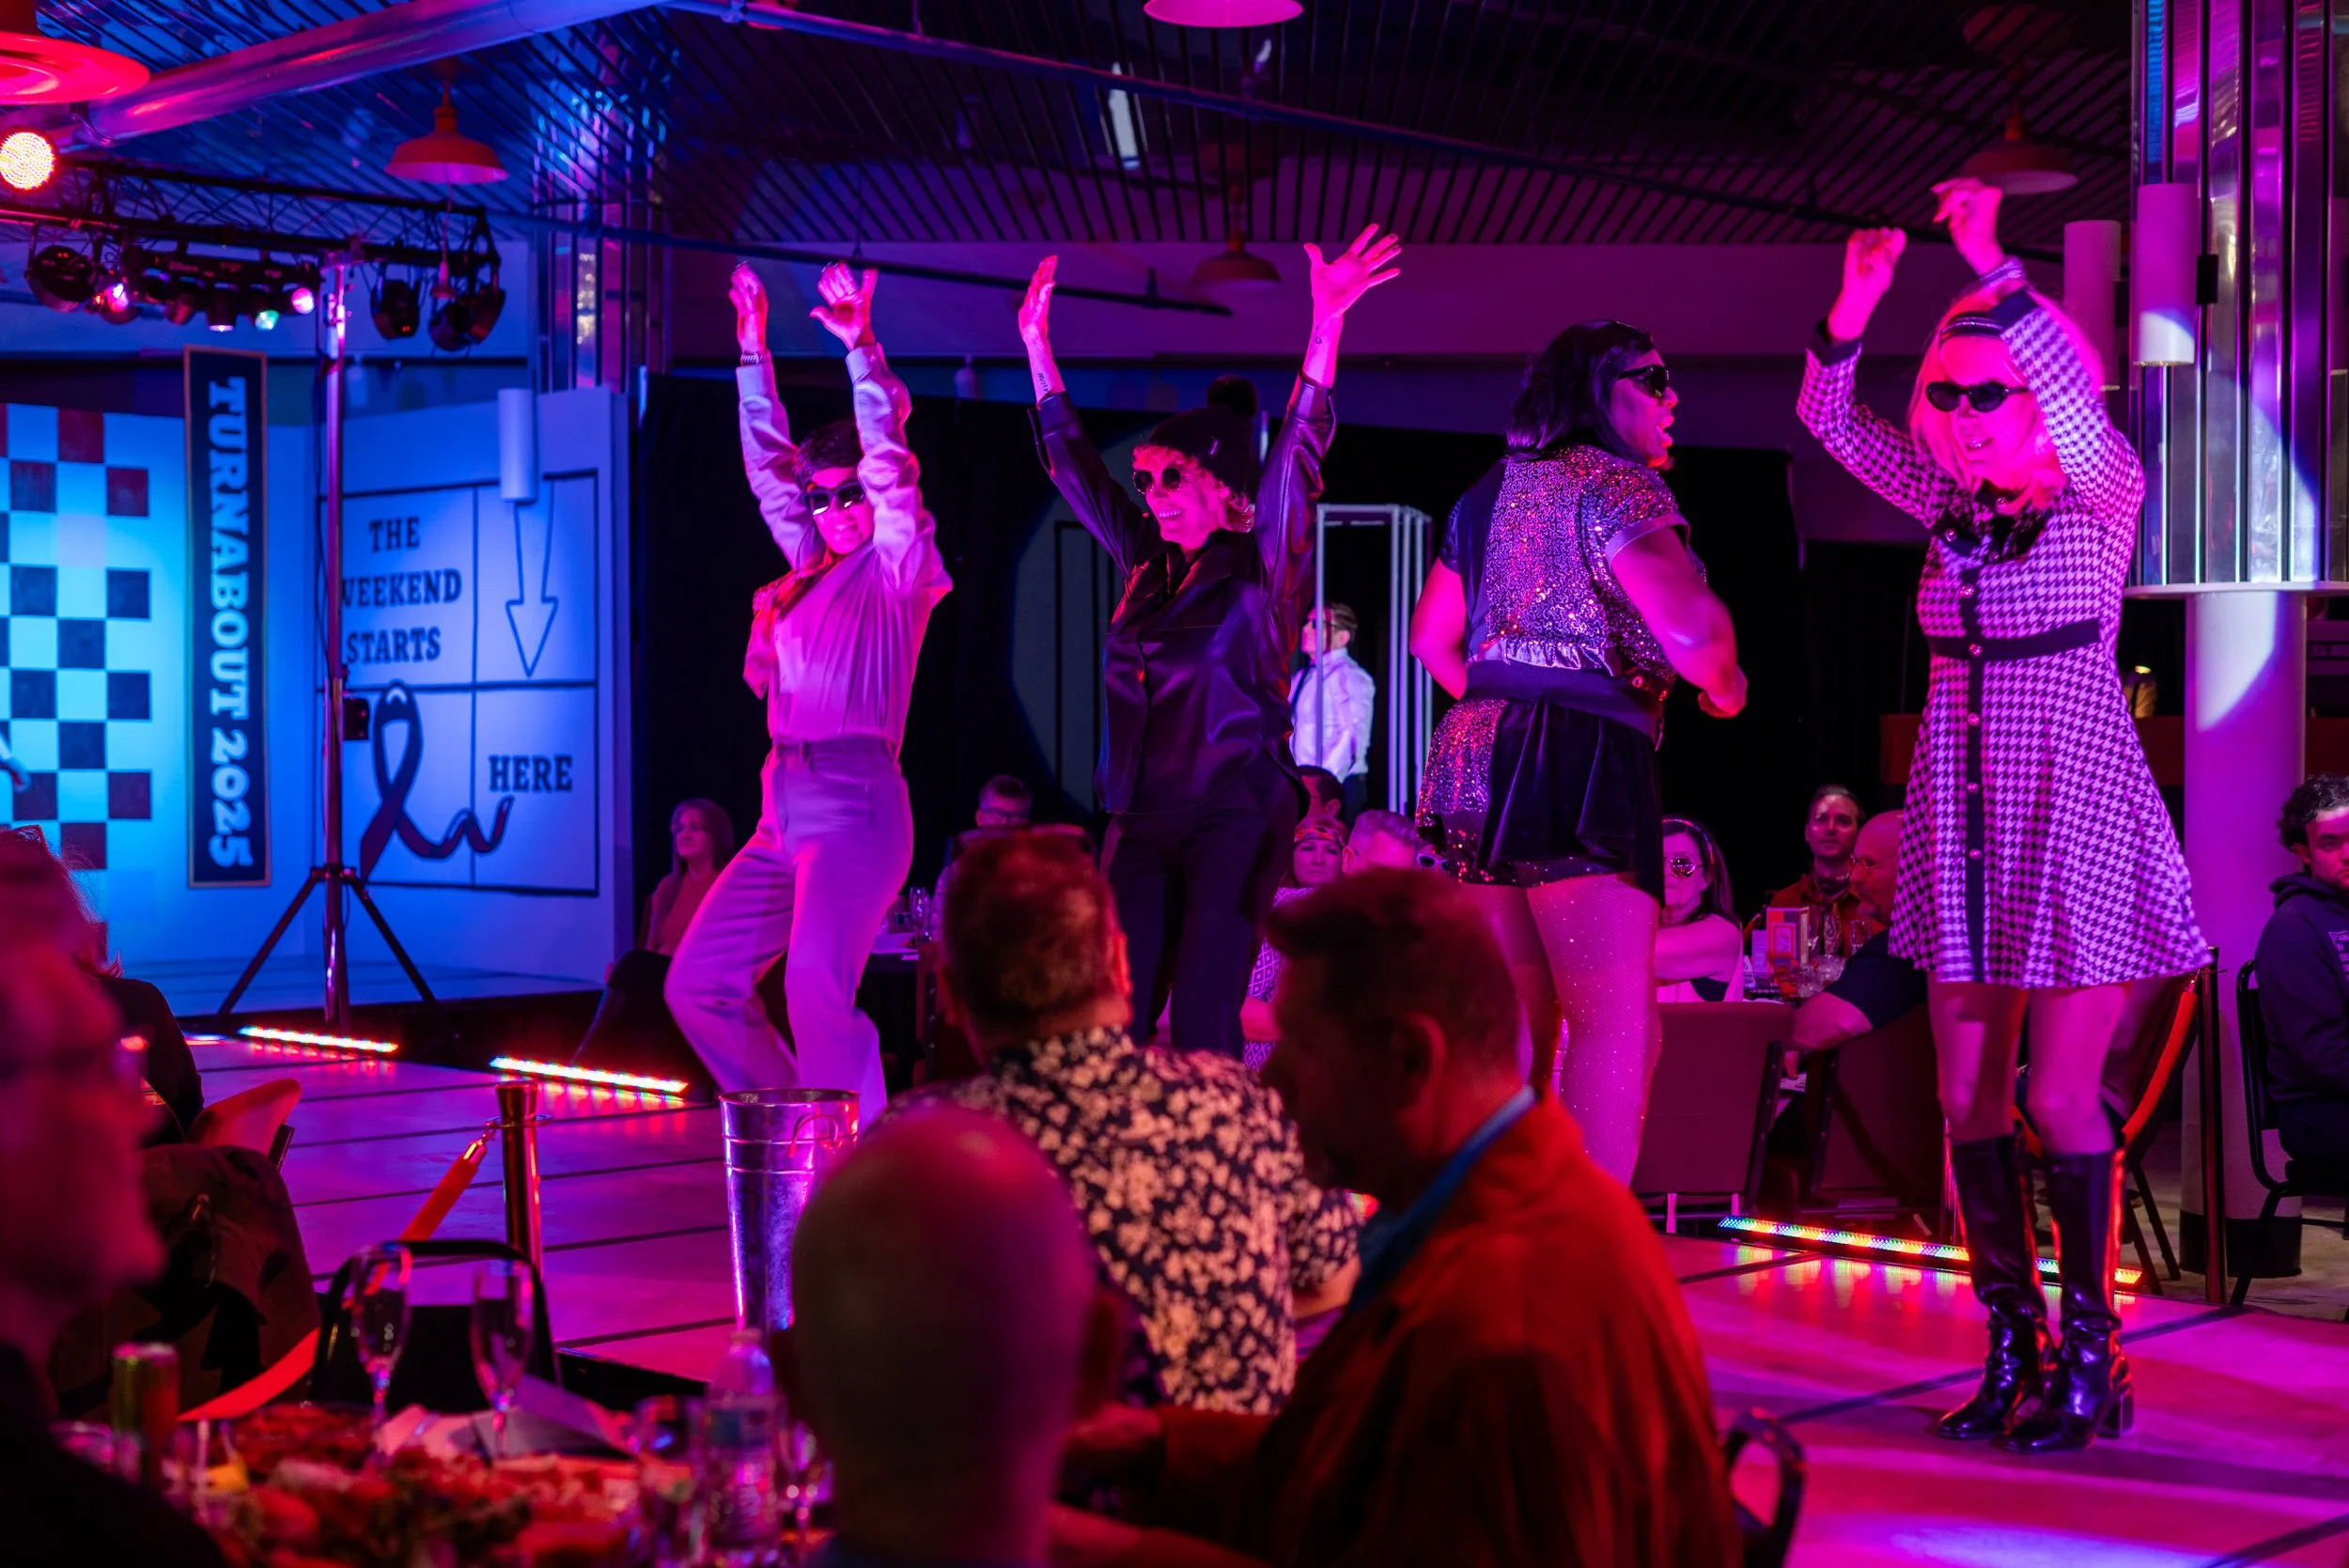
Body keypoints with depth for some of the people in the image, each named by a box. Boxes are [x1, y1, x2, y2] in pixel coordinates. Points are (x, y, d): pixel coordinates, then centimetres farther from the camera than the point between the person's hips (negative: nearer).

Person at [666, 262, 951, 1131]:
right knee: (699, 983, 7)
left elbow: (890, 461, -10)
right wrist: (753, 354, 22)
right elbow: (768, 464, 24)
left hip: (855, 803, -8)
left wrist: (861, 348, -17)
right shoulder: (812, 569, 19)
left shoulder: (898, 568, 1)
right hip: (787, 806, 8)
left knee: (818, 992, -25)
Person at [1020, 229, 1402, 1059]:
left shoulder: (1261, 566, 0)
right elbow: (1074, 466, 20)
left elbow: (1297, 453, -12)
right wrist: (1037, 345, 20)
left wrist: (1326, 329, -23)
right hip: (1141, 820, 5)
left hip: (1233, 813, -5)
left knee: (1202, 1023, -11)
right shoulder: (1149, 567, 15)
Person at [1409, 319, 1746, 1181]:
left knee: (1517, 1025, 13)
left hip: (1476, 749, 9)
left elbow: (1431, 637, 26)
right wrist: (1724, 684, 0)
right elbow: (1688, 622, -20)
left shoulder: (1491, 493, 20)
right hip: (1581, 759, -9)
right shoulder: (1614, 484, -6)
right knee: (1620, 1021, -10)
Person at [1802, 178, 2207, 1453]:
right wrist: (1858, 298, -10)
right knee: (1968, 1098, 5)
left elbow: (2073, 397, -26)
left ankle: (2089, 1358, 7)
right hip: (1964, 822, 6)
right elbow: (1829, 419, 5)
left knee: (2058, 1100, -6)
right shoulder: (1949, 500, 9)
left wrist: (1992, 266, -29)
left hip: (2073, 819, -5)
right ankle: (2012, 1347, 14)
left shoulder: (2101, 492, -6)